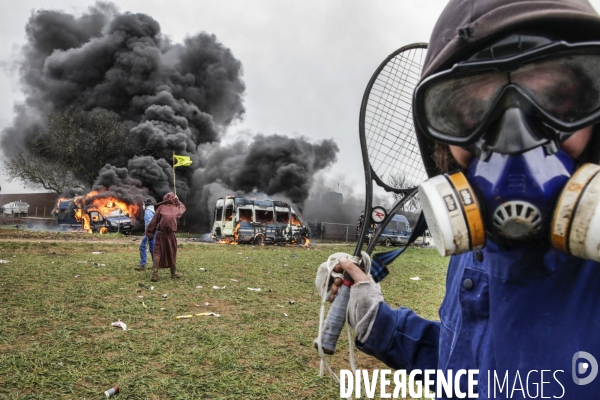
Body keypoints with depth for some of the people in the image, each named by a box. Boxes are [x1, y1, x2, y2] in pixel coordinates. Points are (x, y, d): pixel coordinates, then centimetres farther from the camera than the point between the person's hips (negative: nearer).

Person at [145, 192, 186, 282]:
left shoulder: (161, 207, -1)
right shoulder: (176, 209, 8)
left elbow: (154, 221, -3)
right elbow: (183, 207, 33)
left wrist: (150, 233, 1)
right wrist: (177, 200, 38)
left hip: (161, 234, -2)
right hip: (171, 235, 2)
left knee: (157, 253, -2)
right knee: (172, 253, 16)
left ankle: (155, 274, -12)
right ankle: (174, 273, 25)